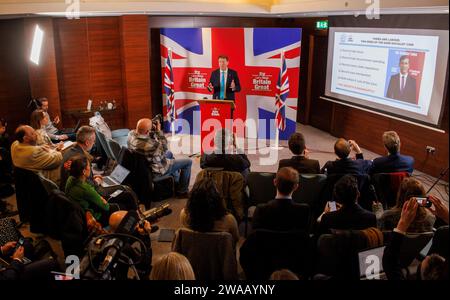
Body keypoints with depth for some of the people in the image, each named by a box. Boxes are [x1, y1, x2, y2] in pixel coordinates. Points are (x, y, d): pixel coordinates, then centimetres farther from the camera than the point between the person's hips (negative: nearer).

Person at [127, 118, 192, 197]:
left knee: (169, 154, 32)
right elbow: (164, 148, -19)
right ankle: (182, 191, 19)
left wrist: (154, 131, -16)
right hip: (156, 171, -8)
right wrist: (159, 131, -17)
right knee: (188, 162, 3)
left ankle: (177, 181, 47)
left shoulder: (131, 134, -19)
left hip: (143, 166, 9)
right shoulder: (150, 144, -41)